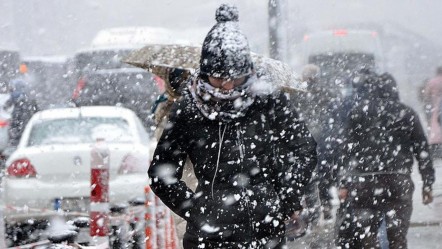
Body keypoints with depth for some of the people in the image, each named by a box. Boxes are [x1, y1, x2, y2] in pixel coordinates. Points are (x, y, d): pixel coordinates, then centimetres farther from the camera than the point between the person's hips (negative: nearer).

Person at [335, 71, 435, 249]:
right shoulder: (407, 113, 9)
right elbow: (422, 149, 7)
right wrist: (427, 184, 11)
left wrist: (344, 184, 0)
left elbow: (349, 149, -1)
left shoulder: (358, 112, 3)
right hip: (399, 183, 2)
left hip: (365, 181, -1)